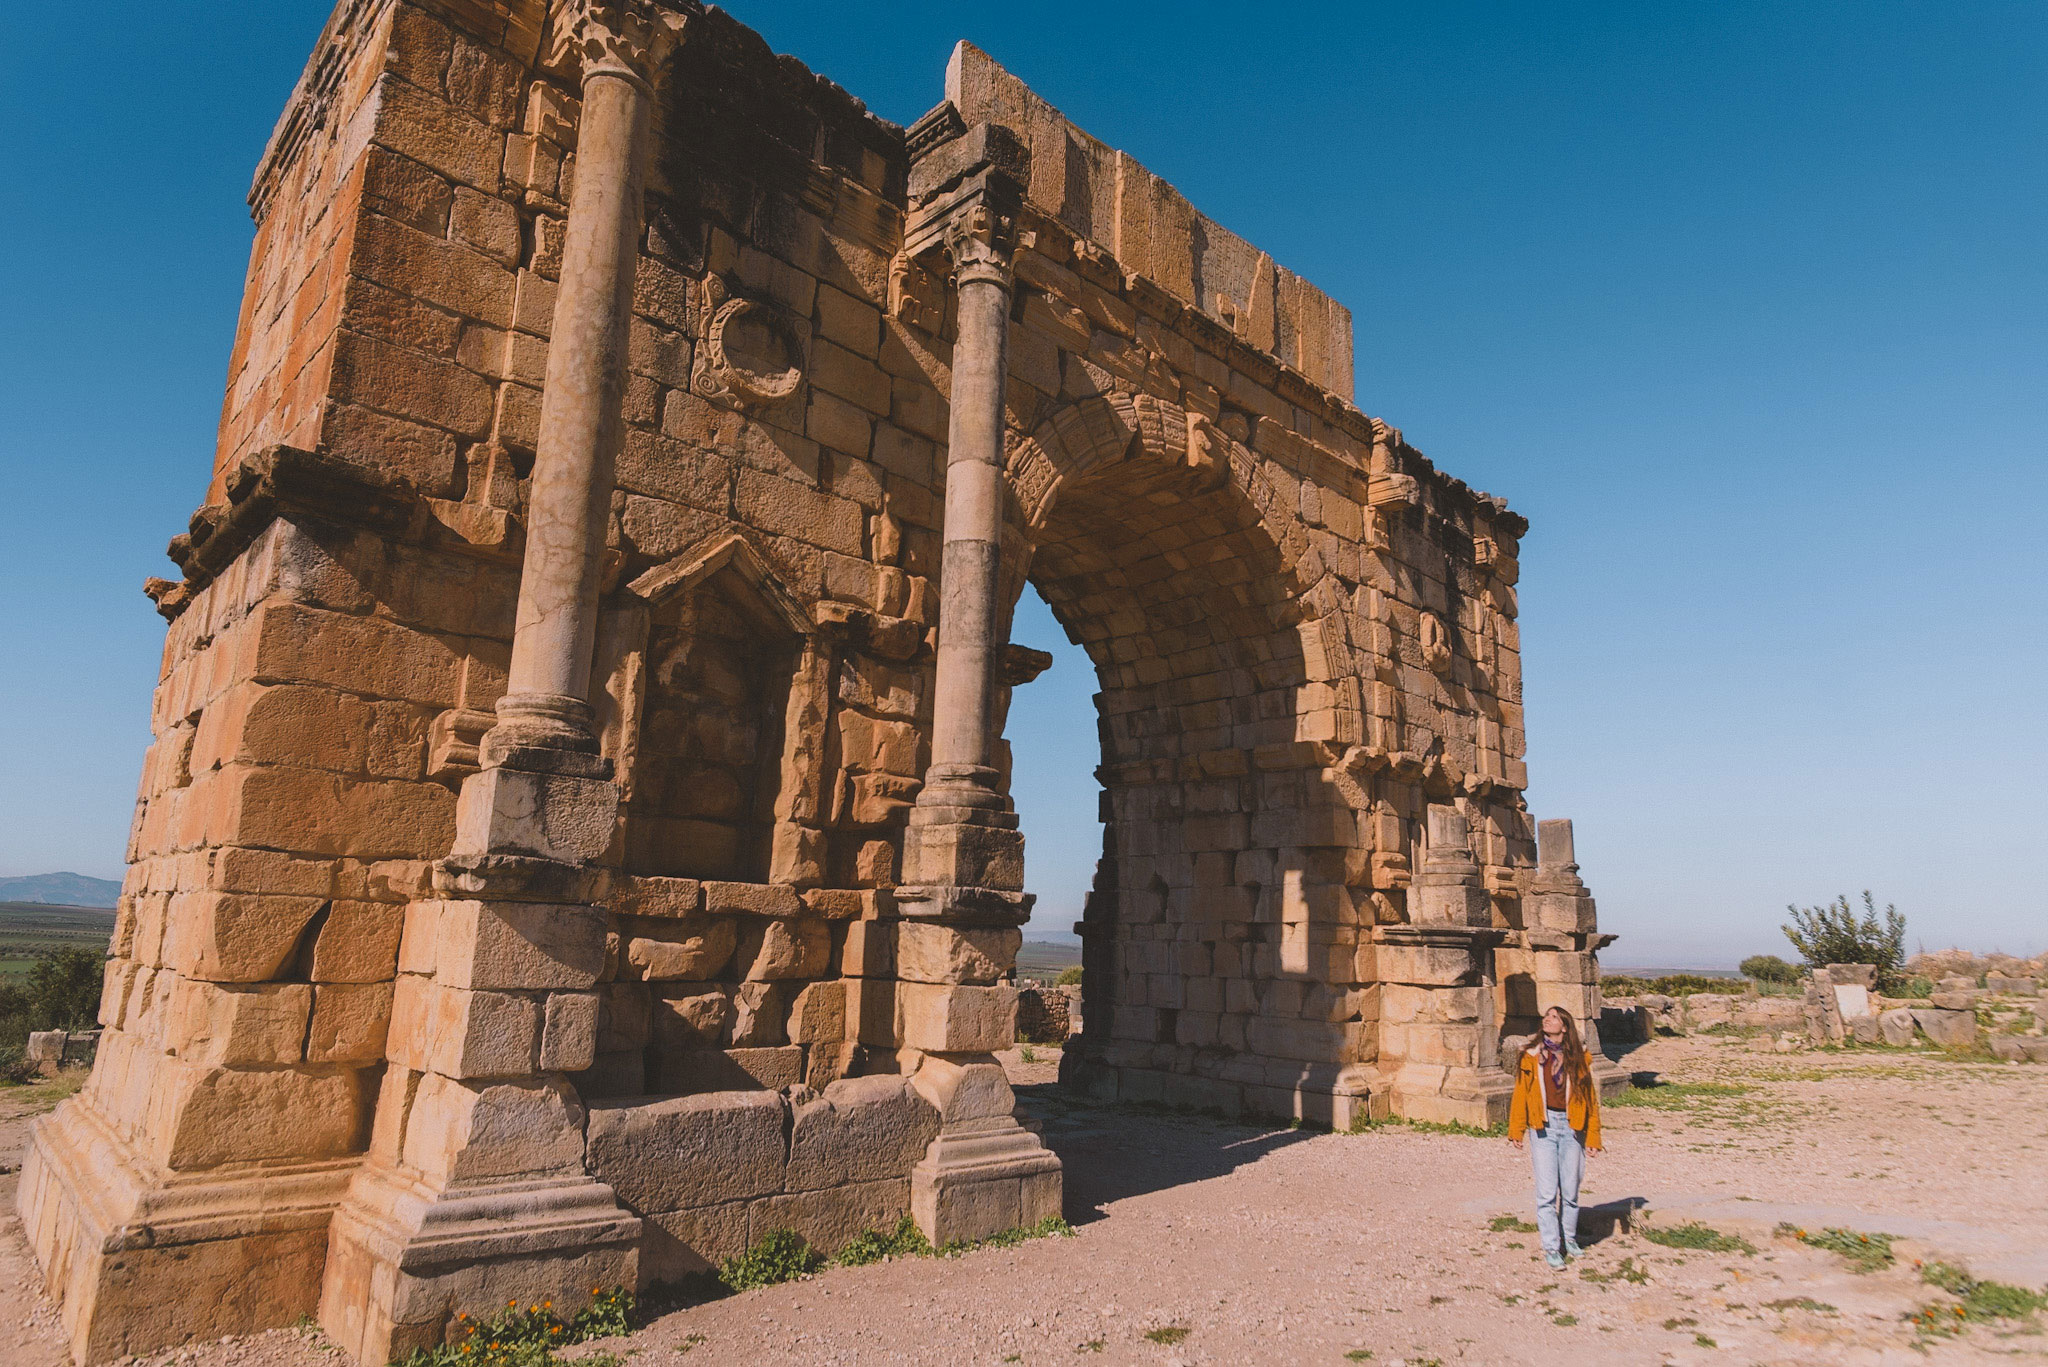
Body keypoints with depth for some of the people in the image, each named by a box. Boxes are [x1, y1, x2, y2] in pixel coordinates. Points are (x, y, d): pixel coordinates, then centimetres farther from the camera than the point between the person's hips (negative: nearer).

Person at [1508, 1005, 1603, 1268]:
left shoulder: (1579, 1056, 3)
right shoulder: (1532, 1056, 2)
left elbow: (1590, 1097, 6)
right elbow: (1521, 1093, 2)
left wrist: (1592, 1136, 4)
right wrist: (1516, 1130, -1)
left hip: (1571, 1127, 1)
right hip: (1543, 1126, -1)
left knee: (1570, 1189, 9)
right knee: (1547, 1192, -2)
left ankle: (1569, 1238, 31)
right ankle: (1551, 1247, 8)